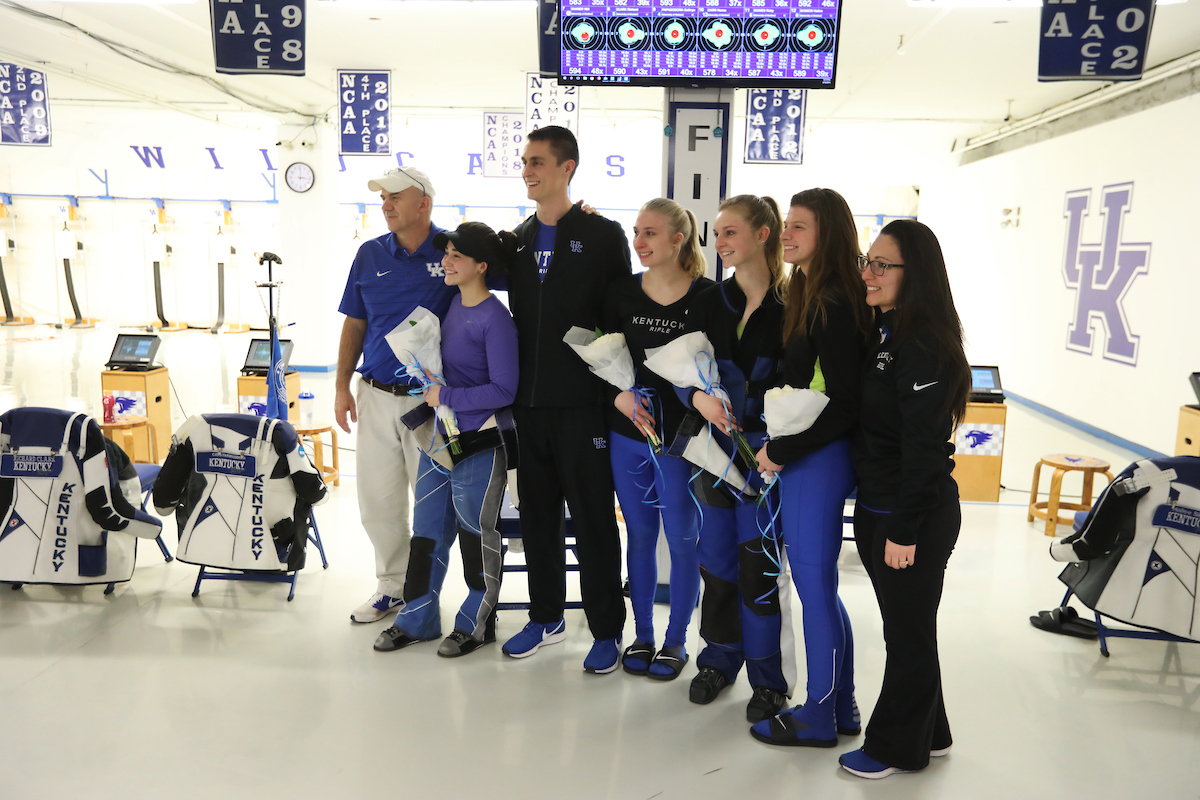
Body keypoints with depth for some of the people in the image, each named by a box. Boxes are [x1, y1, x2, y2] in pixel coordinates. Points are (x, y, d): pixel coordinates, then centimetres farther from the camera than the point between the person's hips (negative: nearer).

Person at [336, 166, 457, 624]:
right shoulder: (370, 255, 7)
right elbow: (354, 324, 13)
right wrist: (342, 386, 9)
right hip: (376, 395, 4)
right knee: (377, 500, 9)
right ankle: (392, 585, 26)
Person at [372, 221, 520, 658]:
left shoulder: (496, 319, -16)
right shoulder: (453, 304, 8)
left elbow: (503, 390, -18)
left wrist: (446, 397, -15)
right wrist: (431, 375, 4)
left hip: (478, 445, -8)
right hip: (439, 438, 8)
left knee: (477, 535, 6)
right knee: (427, 529, 13)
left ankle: (476, 623, 22)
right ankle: (416, 618, 27)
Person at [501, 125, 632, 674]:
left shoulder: (603, 235, -3)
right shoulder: (517, 240, 14)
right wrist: (513, 388, 12)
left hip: (583, 401, -6)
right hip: (528, 401, 6)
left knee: (592, 516, 1)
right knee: (537, 511, 13)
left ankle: (607, 630, 14)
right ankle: (547, 617, 28)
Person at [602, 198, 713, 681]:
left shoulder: (706, 296, -8)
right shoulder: (623, 292, 3)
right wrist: (620, 396, -10)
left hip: (680, 437, -3)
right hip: (627, 435, 4)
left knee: (682, 540, 8)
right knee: (639, 536, 15)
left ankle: (675, 640, 25)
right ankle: (642, 635, 30)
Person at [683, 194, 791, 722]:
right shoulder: (710, 302, 8)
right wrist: (699, 397, -15)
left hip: (765, 451, -4)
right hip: (715, 447, 4)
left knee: (759, 563, 0)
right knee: (716, 556, 12)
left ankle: (767, 678, 18)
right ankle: (720, 659, 31)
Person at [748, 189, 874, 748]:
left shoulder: (834, 304, -17)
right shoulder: (809, 297, 13)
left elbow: (845, 404, -20)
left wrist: (782, 450, -14)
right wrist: (779, 446, 7)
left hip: (816, 463, -10)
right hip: (803, 458, 10)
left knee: (814, 587, 3)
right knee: (818, 586, 17)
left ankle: (820, 717, 19)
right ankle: (841, 706, 31)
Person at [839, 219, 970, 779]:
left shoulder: (923, 348, -19)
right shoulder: (885, 335, 10)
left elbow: (923, 448, -21)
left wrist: (904, 530, -20)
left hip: (917, 517, -9)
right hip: (876, 509, 9)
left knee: (909, 633, 7)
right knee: (903, 628, 20)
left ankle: (897, 748, 24)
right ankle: (928, 733, 37)